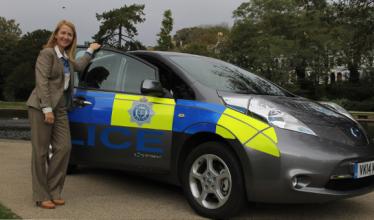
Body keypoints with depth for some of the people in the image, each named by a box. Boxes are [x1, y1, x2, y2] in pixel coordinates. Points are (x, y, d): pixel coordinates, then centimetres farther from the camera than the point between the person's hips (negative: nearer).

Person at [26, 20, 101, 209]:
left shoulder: (66, 58, 19)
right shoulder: (47, 53, -5)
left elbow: (79, 66, 41)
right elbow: (42, 82, -14)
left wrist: (90, 50, 48)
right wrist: (47, 108, -20)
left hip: (60, 109, 7)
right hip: (41, 108, -7)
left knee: (63, 148, -1)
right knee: (41, 151, -2)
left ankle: (53, 192, 9)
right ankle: (41, 196, 5)